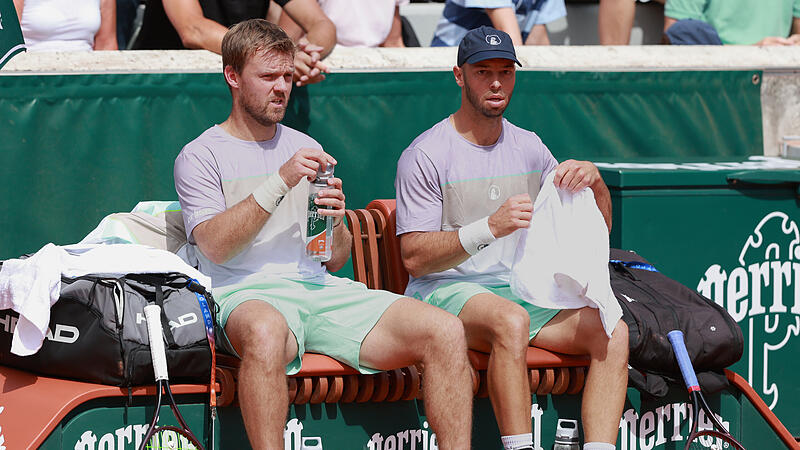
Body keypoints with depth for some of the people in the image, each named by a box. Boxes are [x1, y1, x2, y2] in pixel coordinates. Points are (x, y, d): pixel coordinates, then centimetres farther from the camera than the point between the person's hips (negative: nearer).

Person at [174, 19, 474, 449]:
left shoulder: (306, 149, 24)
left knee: (446, 332, -17)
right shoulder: (201, 155, 8)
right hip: (249, 293, -5)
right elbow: (215, 247, -9)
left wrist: (334, 222, -2)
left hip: (322, 289, 5)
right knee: (266, 332, -44)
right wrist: (280, 183, -14)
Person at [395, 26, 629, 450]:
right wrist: (490, 227, -23)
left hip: (523, 292, 6)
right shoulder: (425, 155, -4)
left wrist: (594, 181, -5)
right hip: (445, 291, -6)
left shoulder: (529, 147, 14)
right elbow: (414, 257, -11)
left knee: (612, 330, -19)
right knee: (511, 321, -38)